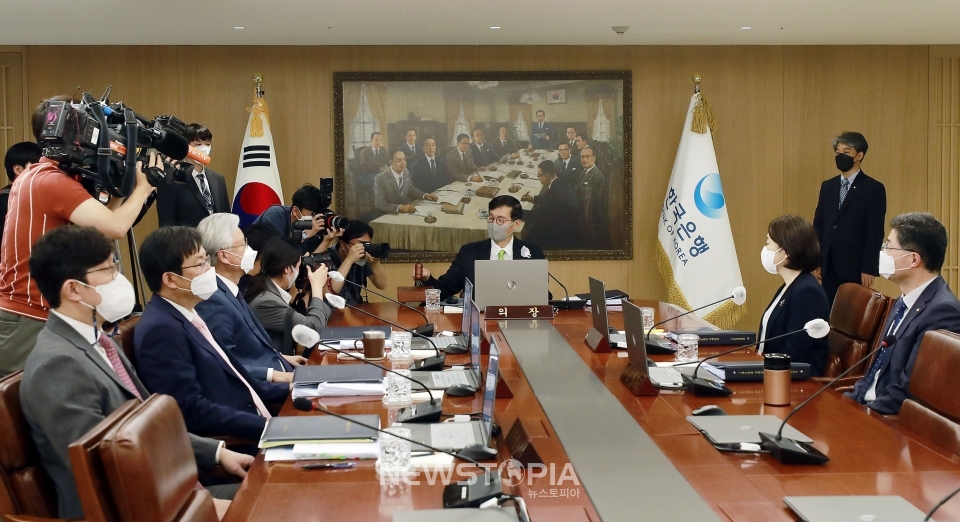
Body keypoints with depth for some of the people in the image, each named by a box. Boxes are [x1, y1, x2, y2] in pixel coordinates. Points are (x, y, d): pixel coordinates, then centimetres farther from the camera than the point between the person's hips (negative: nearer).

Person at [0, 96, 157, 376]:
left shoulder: (31, 176, 14)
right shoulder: (53, 181, -16)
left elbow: (96, 225, 13)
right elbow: (115, 227, -26)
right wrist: (142, 188, -10)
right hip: (30, 319, -10)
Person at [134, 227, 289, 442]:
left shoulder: (187, 316, 12)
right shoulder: (161, 330, -17)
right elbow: (191, 410, -22)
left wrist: (286, 390, 11)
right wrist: (267, 426, -23)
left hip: (250, 427, 9)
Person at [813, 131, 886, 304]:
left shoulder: (873, 188, -4)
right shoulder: (827, 186, 13)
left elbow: (875, 232, -9)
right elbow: (818, 225, 13)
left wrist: (869, 269, -14)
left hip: (855, 267, -5)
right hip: (829, 267, 5)